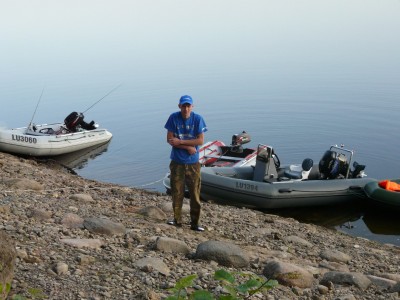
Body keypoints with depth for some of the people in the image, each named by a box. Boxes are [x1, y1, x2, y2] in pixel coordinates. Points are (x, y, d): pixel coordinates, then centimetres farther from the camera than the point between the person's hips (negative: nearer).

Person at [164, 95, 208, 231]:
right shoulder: (174, 117, -6)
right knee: (177, 193, 8)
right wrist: (188, 147, -15)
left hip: (193, 163, 0)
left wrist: (180, 142, -15)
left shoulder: (198, 119, -6)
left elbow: (200, 140, -10)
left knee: (195, 194, 3)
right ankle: (177, 220, 24)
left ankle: (195, 223, 13)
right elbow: (169, 139, -8)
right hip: (177, 162, 0)